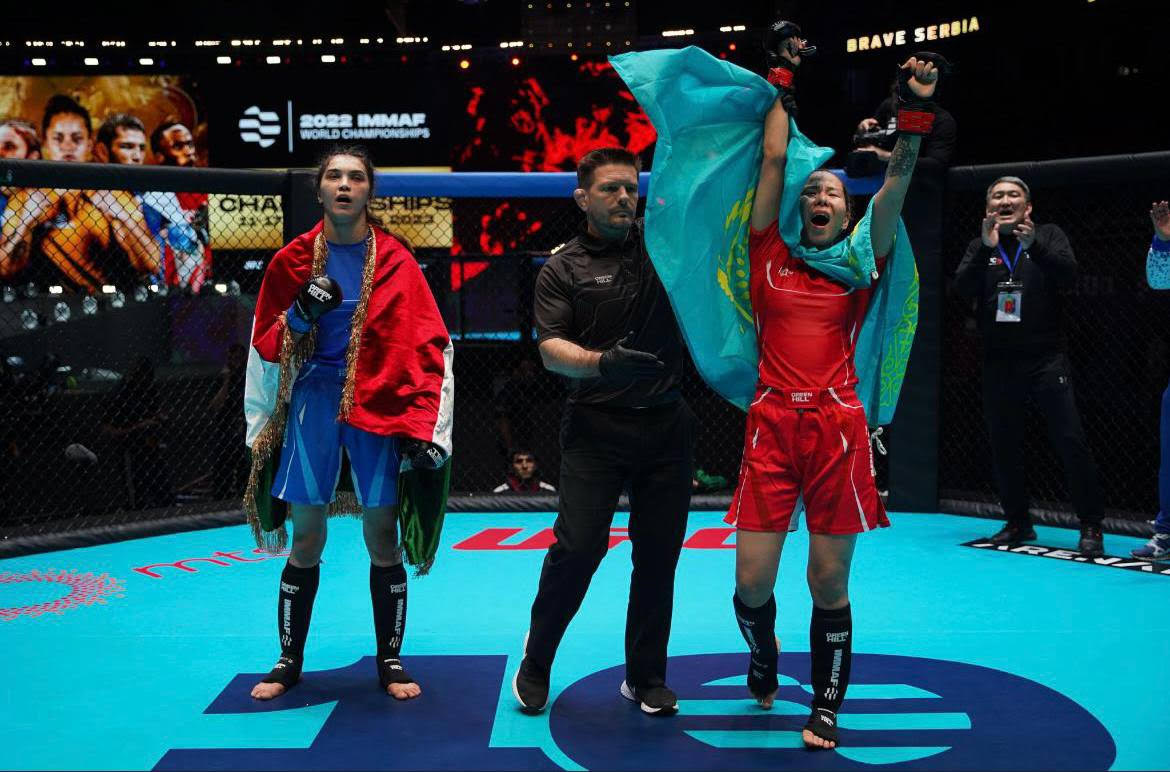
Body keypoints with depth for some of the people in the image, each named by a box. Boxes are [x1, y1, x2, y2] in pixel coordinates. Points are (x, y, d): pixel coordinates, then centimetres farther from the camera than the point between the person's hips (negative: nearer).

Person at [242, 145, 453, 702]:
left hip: (379, 409, -1)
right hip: (312, 405, 1)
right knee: (306, 540, 6)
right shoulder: (292, 260, 5)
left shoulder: (395, 262, 1)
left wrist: (424, 429, -9)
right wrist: (300, 315, -12)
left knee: (382, 540, 3)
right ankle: (289, 661, 22)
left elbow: (426, 348, -2)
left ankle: (390, 662, 18)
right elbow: (266, 345, 9)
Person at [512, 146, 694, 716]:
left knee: (659, 555, 6)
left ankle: (646, 679, 21)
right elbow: (551, 350, -9)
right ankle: (535, 664, 15)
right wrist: (600, 363, -28)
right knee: (577, 548, -7)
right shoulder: (562, 270, 2)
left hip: (666, 425, 3)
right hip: (595, 428, -3)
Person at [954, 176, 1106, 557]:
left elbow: (1068, 276, -11)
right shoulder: (981, 244, 10)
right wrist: (986, 248, -19)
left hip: (1046, 358, -3)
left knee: (1071, 441, -9)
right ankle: (1018, 522, 21)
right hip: (999, 363, 3)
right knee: (1004, 446, 7)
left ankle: (1091, 527, 0)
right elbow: (963, 288, -6)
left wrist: (1033, 245, -26)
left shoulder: (1048, 235, 5)